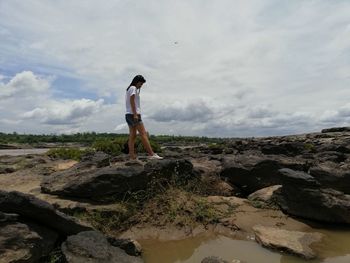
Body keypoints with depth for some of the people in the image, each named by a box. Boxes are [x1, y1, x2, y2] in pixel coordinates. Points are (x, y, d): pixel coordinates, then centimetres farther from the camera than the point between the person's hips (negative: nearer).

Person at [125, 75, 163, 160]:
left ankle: (132, 157, 2)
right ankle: (151, 154, -16)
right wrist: (135, 114, -20)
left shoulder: (128, 89, 26)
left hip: (128, 115, 10)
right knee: (143, 133, -13)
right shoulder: (133, 88, -3)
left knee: (132, 136, 4)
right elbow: (132, 101, -14)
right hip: (133, 114, -10)